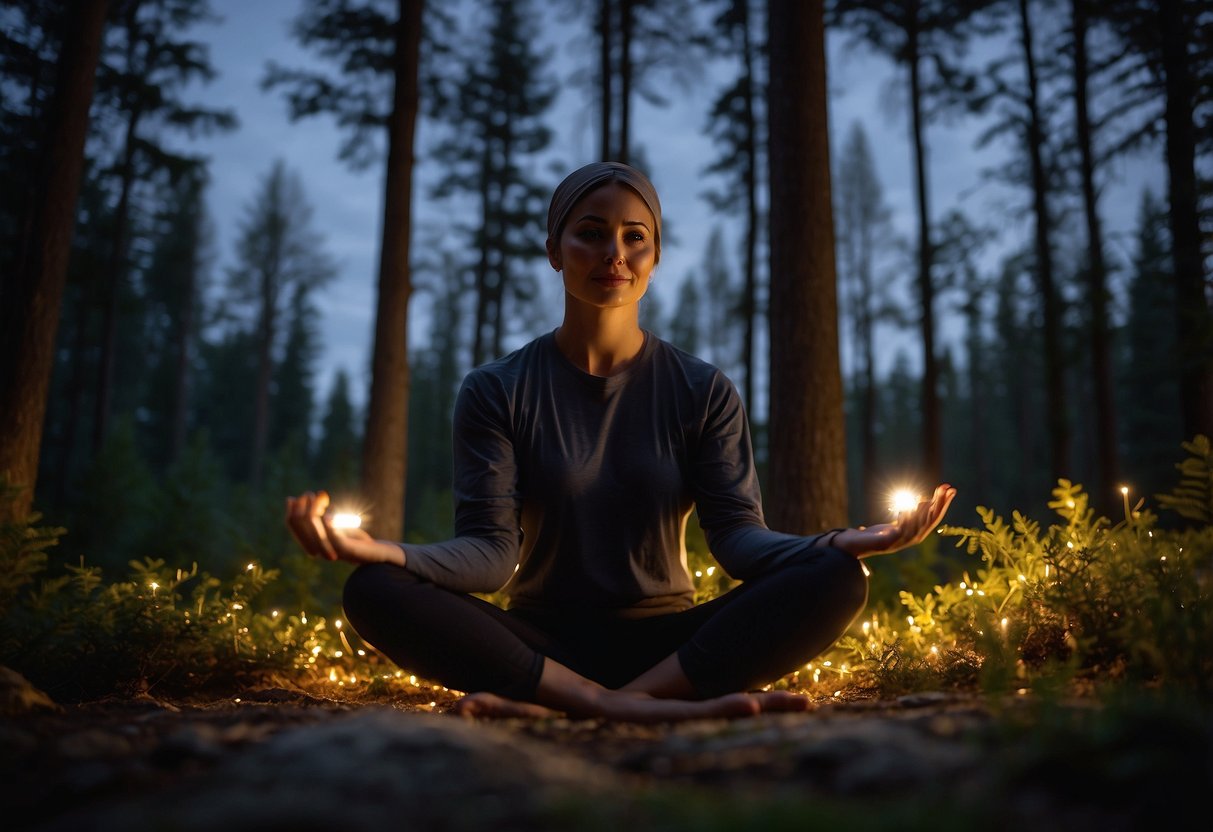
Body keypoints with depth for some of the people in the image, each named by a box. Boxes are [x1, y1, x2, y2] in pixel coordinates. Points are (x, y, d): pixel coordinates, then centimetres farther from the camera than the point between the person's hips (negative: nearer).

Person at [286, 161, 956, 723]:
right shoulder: (495, 392, 2)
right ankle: (656, 707, -32)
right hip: (542, 639, 0)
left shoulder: (705, 393, 4)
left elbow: (736, 531, -6)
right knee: (375, 590, -27)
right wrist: (389, 552, -30)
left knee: (835, 578, -25)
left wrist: (836, 543, -27)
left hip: (666, 639, 1)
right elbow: (491, 551, -9)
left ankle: (557, 709, -31)